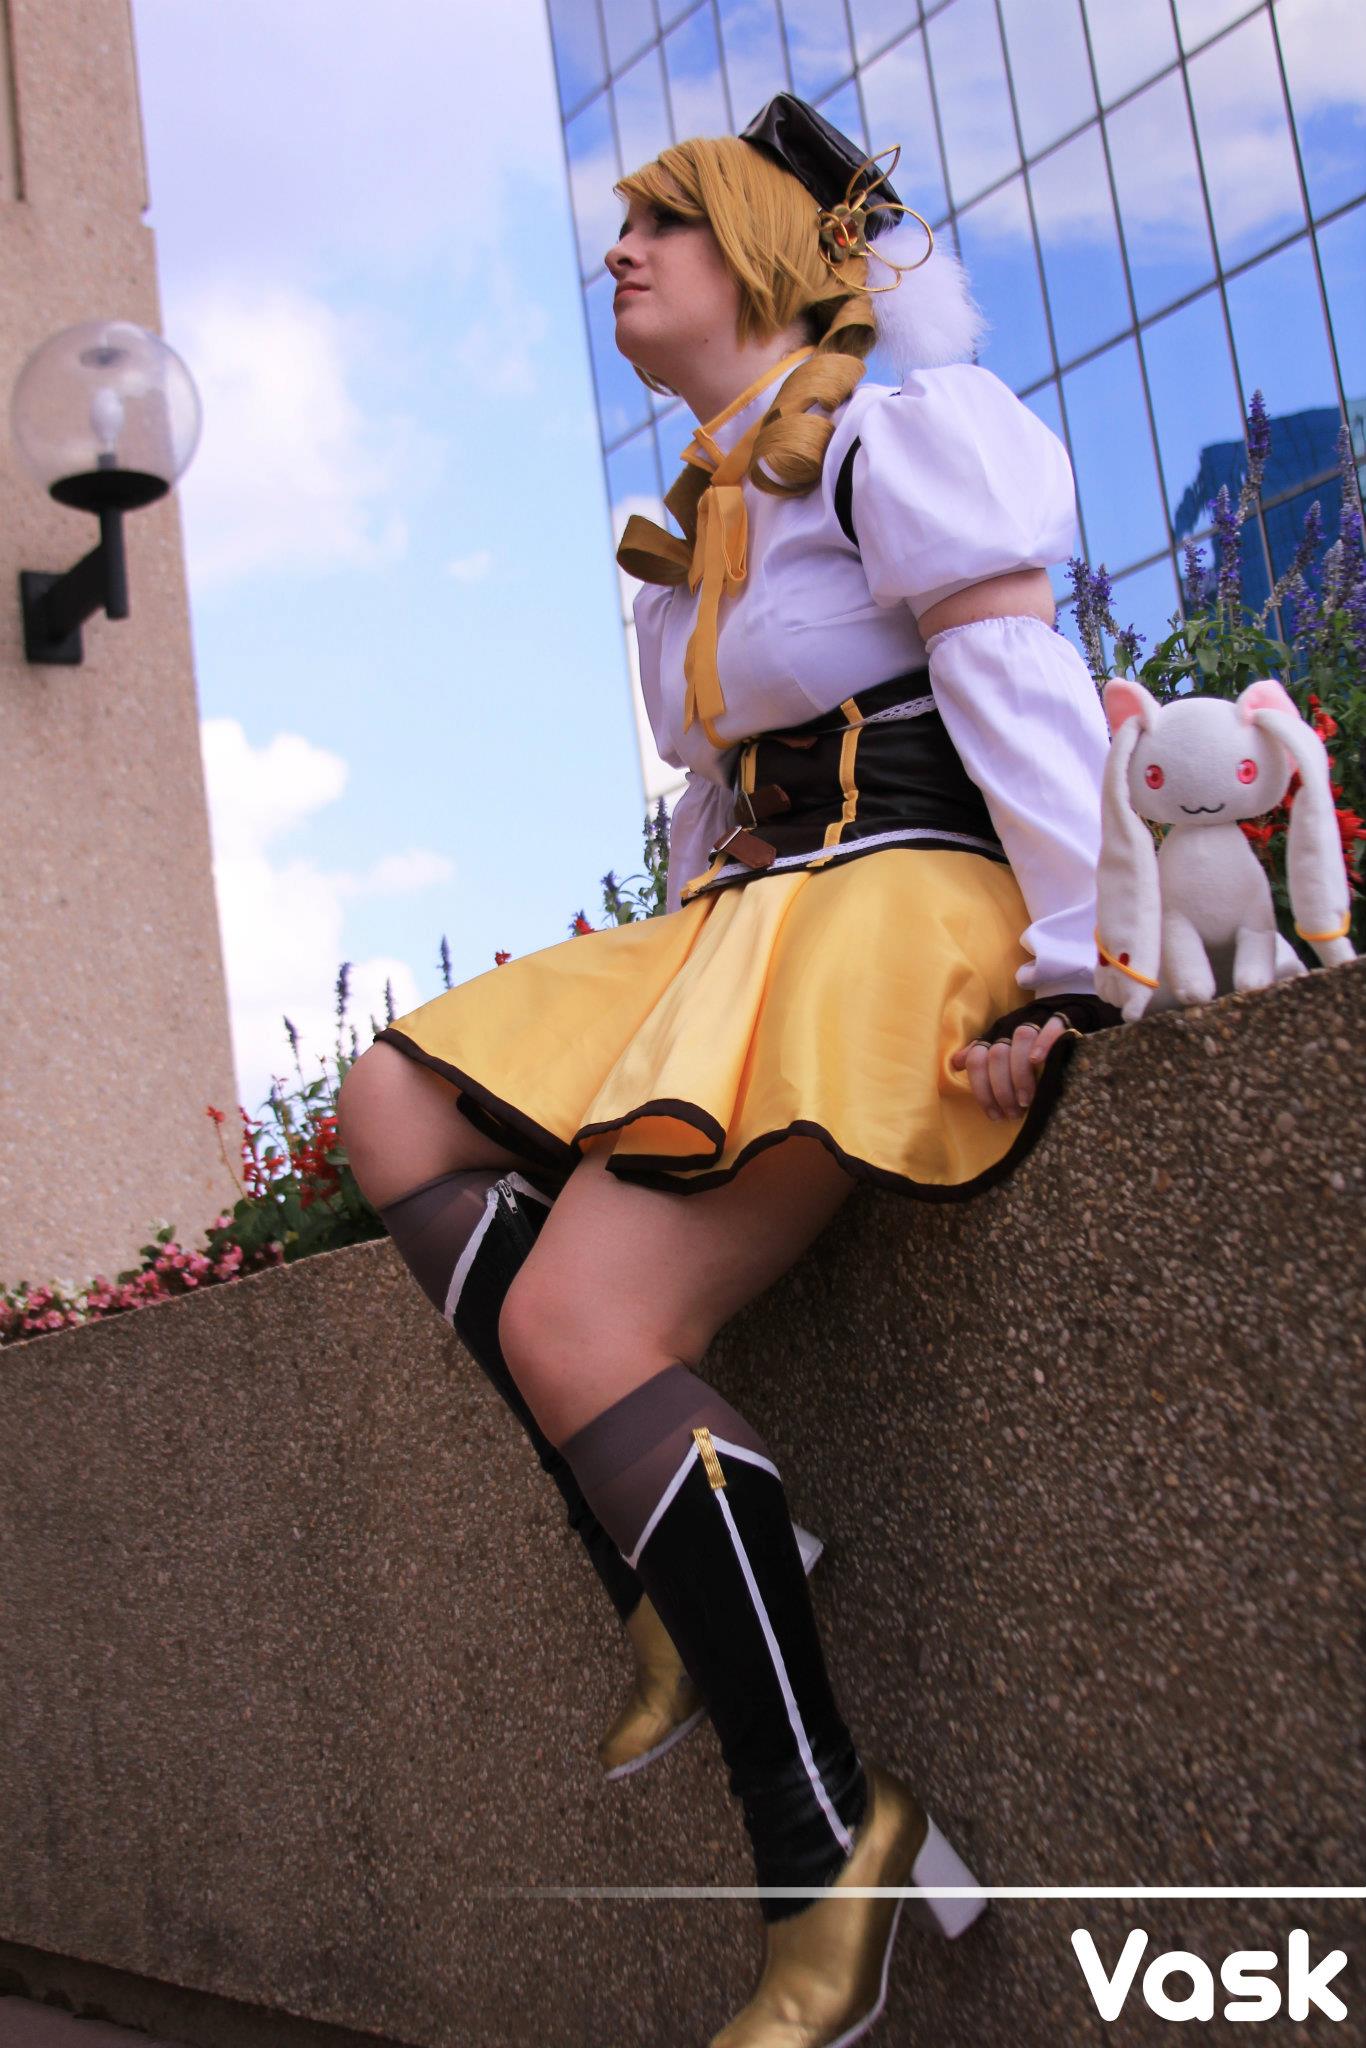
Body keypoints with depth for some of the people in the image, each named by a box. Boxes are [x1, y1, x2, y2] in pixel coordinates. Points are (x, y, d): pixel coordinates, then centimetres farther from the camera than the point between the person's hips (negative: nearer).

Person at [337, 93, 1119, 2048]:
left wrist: (1060, 967, -22)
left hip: (896, 898, -9)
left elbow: (1018, 672, -13)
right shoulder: (699, 518, 25)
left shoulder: (890, 424, -1)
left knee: (577, 1324, -23)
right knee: (395, 1100, 3)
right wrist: (682, 987, 20)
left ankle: (830, 1844, -14)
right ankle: (669, 1553, -7)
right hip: (748, 921, 10)